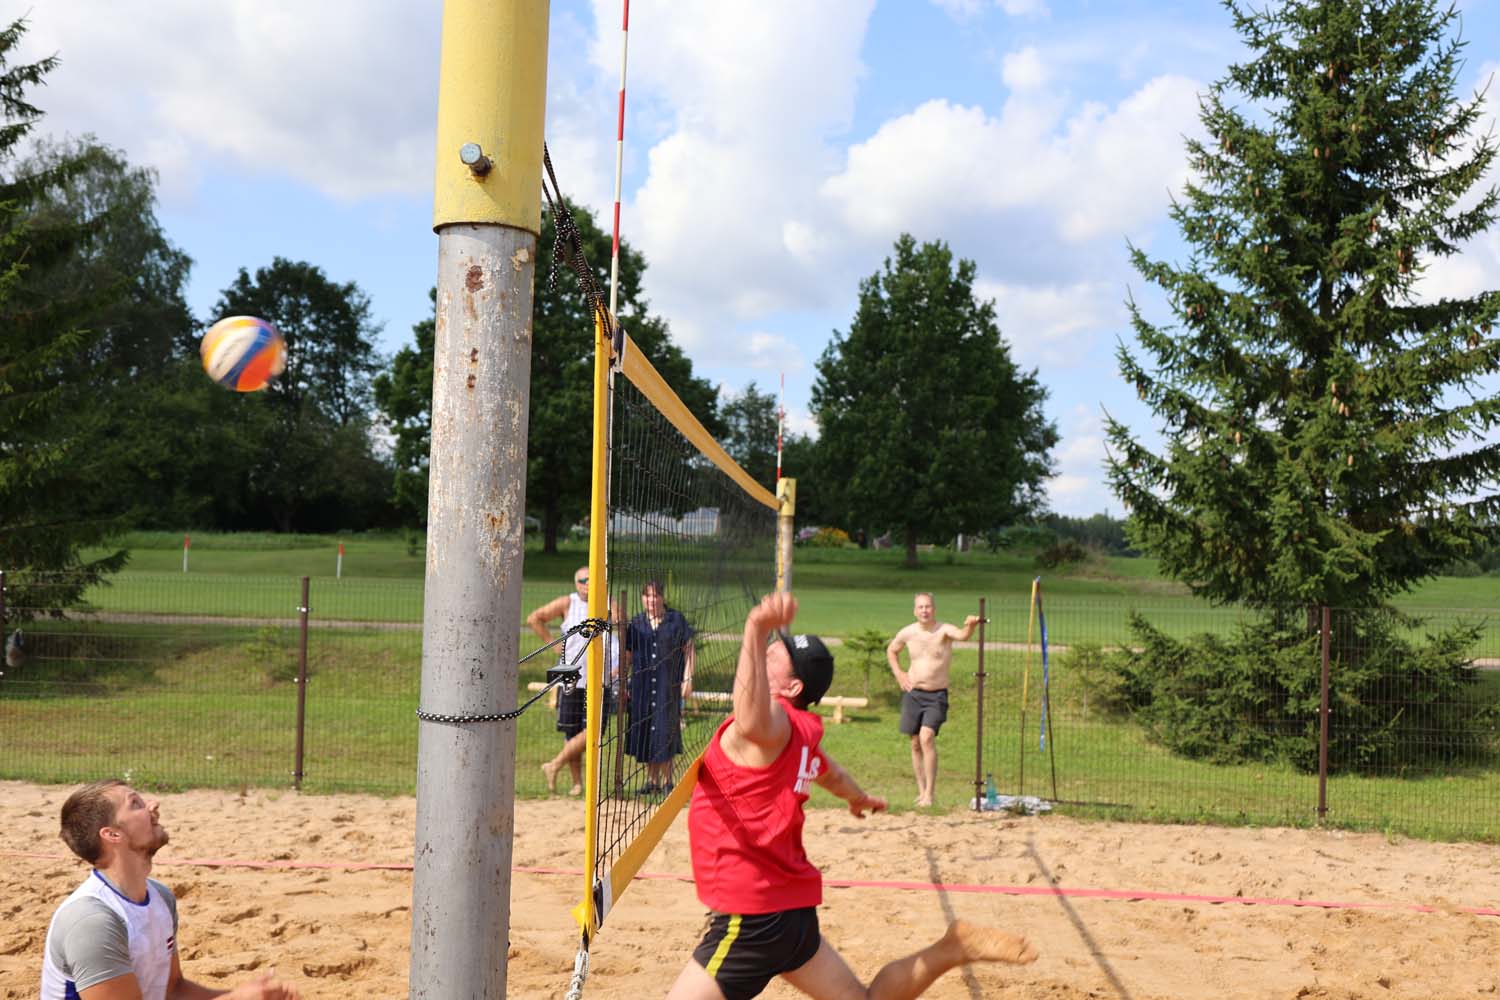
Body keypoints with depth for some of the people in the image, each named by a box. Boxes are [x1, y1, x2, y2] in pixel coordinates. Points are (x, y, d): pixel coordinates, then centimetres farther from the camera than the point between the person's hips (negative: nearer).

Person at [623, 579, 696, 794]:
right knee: (645, 730, 5)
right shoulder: (637, 623, 7)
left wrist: (687, 679, -6)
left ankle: (666, 780, 12)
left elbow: (689, 651, 2)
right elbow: (627, 656, 12)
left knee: (665, 730, -1)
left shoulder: (676, 620, 0)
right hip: (642, 685, 3)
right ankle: (652, 780, 17)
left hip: (668, 685, -3)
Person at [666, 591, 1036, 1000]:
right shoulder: (799, 731, 8)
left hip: (752, 918, -9)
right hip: (790, 909, 9)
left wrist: (756, 632, -60)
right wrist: (859, 797, 52)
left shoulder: (776, 721, -19)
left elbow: (754, 723, -47)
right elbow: (832, 774, 30)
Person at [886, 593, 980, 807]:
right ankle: (921, 790, 22)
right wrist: (898, 674, 6)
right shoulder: (907, 633, 0)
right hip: (912, 693, 4)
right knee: (916, 743, 8)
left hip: (937, 695, -4)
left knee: (927, 737, -20)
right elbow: (891, 651, 20)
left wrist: (970, 626, -57)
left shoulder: (944, 630, -12)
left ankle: (929, 793, -15)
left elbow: (962, 636, -35)